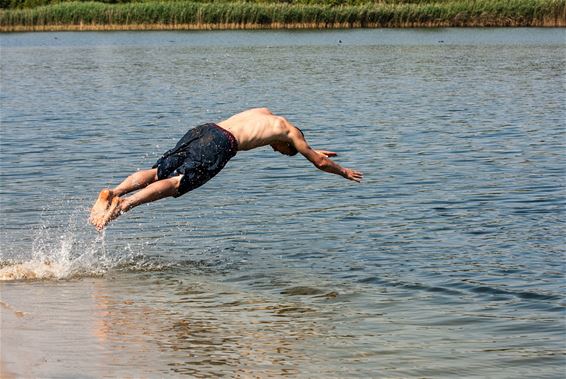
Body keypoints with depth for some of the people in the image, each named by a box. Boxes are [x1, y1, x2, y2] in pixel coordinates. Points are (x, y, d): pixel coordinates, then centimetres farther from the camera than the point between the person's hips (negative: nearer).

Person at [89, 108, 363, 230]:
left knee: (156, 173, -3)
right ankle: (124, 204, -38)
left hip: (200, 131, 7)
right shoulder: (289, 130, 21)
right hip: (220, 143, -7)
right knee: (174, 183, -19)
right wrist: (344, 172, 49)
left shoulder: (264, 113, 39)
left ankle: (113, 193, -25)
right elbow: (320, 163, 29)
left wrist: (313, 152, 70)